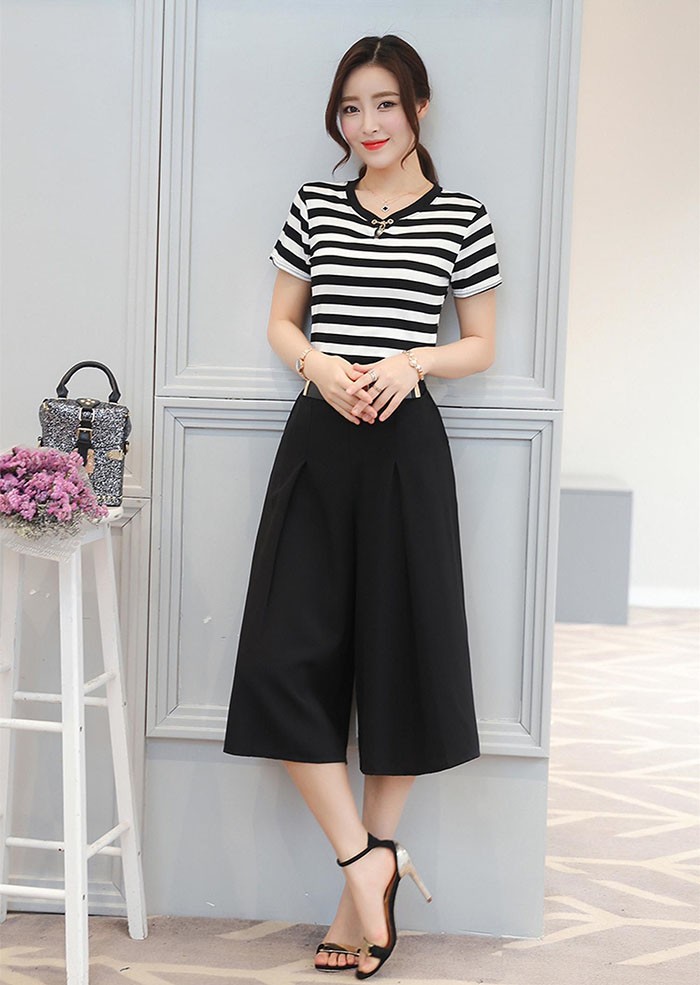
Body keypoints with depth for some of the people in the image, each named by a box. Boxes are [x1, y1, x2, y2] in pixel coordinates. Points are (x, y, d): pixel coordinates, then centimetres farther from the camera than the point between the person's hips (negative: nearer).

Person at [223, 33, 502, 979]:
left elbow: (482, 345, 8)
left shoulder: (462, 219, 3)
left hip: (405, 447, -2)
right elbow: (281, 323, 14)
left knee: (401, 656, 2)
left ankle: (363, 883, 17)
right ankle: (371, 864, 6)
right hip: (318, 441, 2)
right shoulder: (314, 206, 9)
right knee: (287, 659, -6)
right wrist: (319, 363, -7)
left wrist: (413, 362, -11)